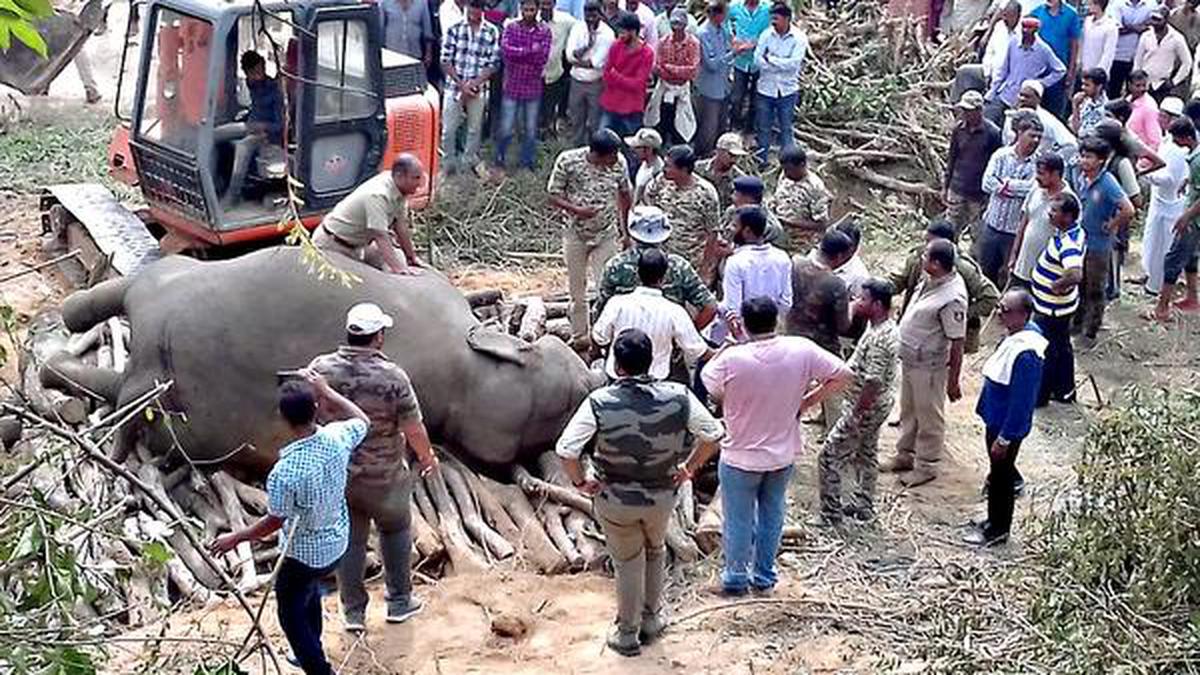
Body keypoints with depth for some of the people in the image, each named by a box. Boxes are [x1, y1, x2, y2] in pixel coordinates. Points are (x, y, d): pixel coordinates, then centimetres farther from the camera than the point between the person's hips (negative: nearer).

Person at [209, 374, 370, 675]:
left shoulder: (284, 473, -34)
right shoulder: (336, 437, -20)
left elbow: (274, 522, -18)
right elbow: (363, 421, 4)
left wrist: (235, 538, -2)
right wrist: (326, 391, 7)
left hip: (303, 555, -7)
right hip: (337, 545, 7)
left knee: (291, 616, 17)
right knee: (309, 589, 34)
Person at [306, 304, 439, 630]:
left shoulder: (319, 370, -12)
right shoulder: (393, 377, -22)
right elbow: (414, 430, -16)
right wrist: (427, 456, 4)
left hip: (334, 473, 3)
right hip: (383, 476, -2)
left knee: (349, 540, 17)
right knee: (395, 529, 22)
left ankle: (353, 612, 26)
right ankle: (399, 602, 31)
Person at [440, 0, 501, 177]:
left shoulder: (492, 32, -4)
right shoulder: (454, 29, -6)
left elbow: (493, 64, -2)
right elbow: (445, 61, -5)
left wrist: (474, 83, -14)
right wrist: (461, 84, -12)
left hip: (478, 89, 1)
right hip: (454, 87, -1)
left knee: (475, 129, 12)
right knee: (449, 129, 4)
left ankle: (468, 163, 28)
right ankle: (448, 164, 20)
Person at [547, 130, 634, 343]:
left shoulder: (618, 163, -10)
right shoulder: (568, 161, -17)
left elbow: (625, 193, 7)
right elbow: (554, 195, -9)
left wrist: (626, 227, 12)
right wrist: (576, 210, -27)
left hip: (606, 234, 1)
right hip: (576, 233, -1)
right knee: (577, 288, 10)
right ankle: (580, 336, 24)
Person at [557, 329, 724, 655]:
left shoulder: (600, 402, -23)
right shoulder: (678, 396, -18)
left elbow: (565, 451, -27)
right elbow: (713, 435, -11)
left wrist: (581, 481, -9)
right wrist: (689, 468, 3)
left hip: (614, 498, -1)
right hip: (662, 496, 2)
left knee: (627, 563, 20)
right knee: (655, 553, 29)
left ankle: (627, 634, 35)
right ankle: (651, 619, 44)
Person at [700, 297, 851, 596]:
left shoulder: (732, 359, -26)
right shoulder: (801, 350, -18)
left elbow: (710, 386, -6)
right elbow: (843, 375, -10)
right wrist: (807, 401, -3)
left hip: (741, 457, -3)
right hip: (784, 453, 3)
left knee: (738, 520, 17)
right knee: (772, 514, 24)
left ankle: (736, 578, 34)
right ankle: (764, 576, 37)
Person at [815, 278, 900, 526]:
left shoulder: (879, 339, -30)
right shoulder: (886, 327, 2)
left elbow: (873, 383, -29)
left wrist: (856, 415, -23)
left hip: (866, 408, -10)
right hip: (875, 407, 10)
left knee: (829, 457, -2)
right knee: (866, 454, 23)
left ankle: (831, 514, 6)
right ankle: (863, 506, 37)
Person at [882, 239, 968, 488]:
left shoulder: (952, 298, -30)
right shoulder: (932, 280, -3)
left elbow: (957, 343, -24)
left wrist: (953, 381, -19)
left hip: (928, 366, -9)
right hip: (909, 359, 9)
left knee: (928, 417, 10)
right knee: (908, 411, 25)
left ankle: (926, 466, 28)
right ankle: (905, 455, 43)